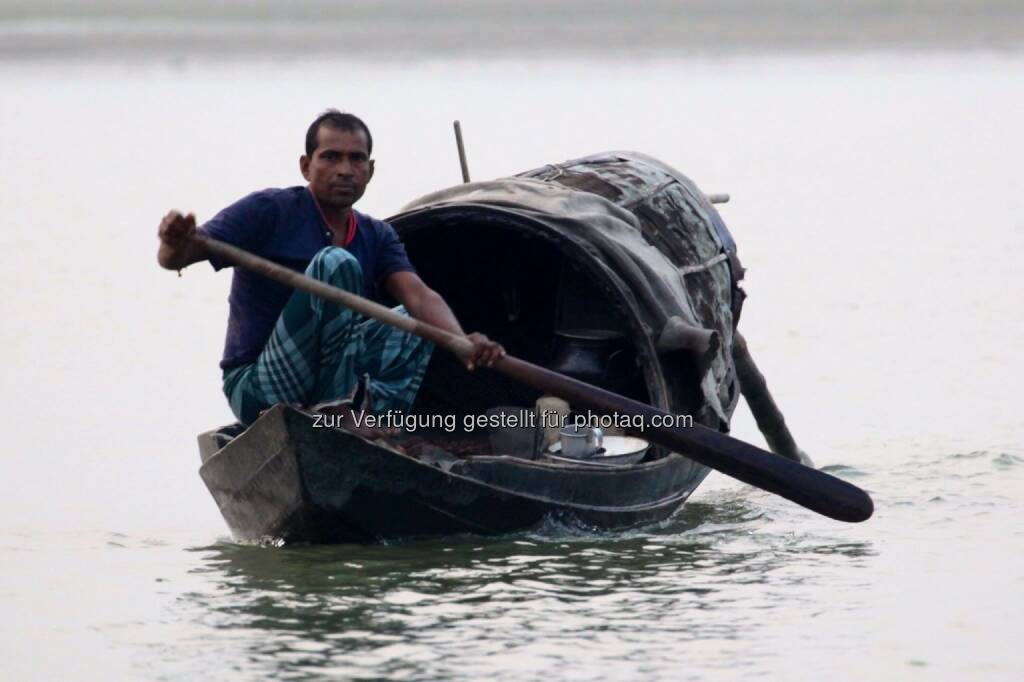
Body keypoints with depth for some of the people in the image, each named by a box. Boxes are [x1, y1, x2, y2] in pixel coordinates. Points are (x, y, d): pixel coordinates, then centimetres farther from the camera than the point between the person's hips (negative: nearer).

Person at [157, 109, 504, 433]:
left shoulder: (377, 236, 10)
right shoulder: (269, 212, -7)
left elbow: (418, 295, -8)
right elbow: (174, 259, -14)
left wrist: (463, 343, -28)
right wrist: (174, 243, -40)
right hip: (257, 391, -6)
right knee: (335, 264, -21)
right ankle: (337, 414, -28)